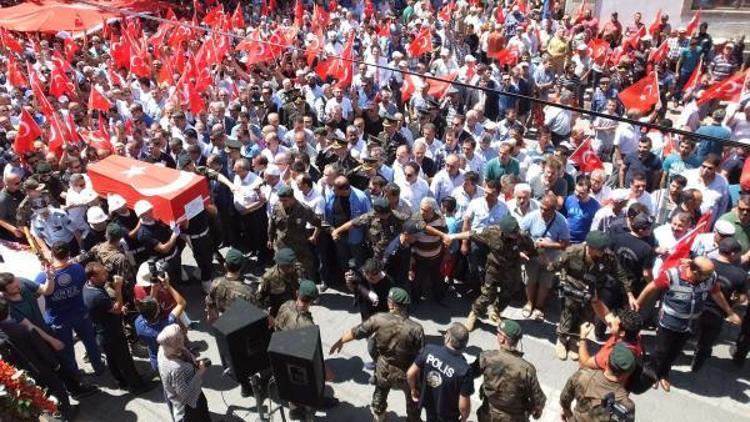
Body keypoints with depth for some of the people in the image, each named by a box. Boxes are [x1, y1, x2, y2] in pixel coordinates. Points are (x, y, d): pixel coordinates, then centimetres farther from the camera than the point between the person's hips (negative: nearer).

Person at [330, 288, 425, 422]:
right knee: (413, 400, 27)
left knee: (380, 394, 33)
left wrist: (340, 342, 9)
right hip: (406, 374, -2)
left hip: (384, 370, 3)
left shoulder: (378, 319, -23)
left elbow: (355, 332, -10)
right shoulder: (415, 328, -29)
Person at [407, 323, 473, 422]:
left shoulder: (429, 350, -23)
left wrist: (414, 389, 8)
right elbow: (464, 404, -25)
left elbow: (410, 373, -13)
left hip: (428, 406, 3)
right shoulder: (463, 369, -33)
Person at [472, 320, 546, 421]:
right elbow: (537, 398, -16)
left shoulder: (487, 358, -25)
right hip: (515, 418, -1)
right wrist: (538, 410, 6)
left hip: (489, 415, 1)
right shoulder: (526, 369, -28)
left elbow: (471, 373, -7)